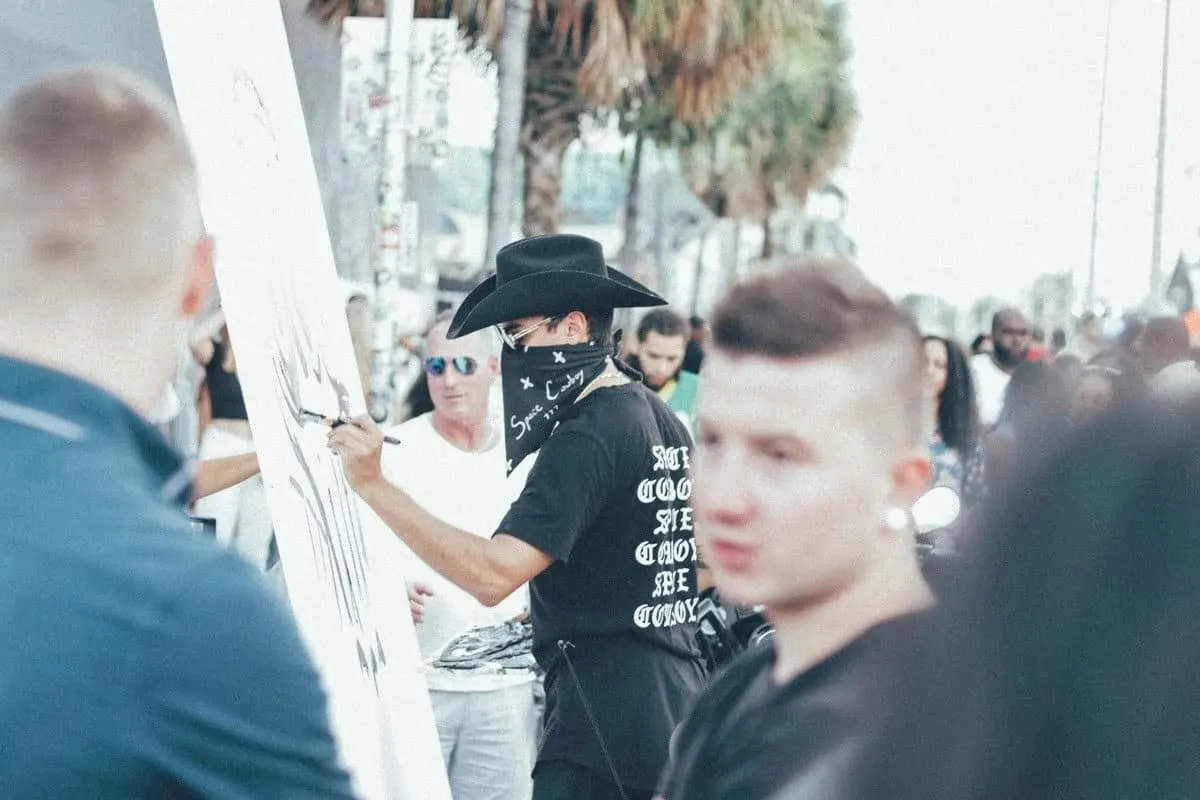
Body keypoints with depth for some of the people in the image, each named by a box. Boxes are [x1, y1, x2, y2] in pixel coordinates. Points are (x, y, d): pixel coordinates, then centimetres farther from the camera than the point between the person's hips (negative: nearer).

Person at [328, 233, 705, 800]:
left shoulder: (587, 439, -16)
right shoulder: (664, 423, 12)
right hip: (677, 715, 10)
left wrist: (373, 486, -25)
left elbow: (493, 575, -26)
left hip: (602, 732, -10)